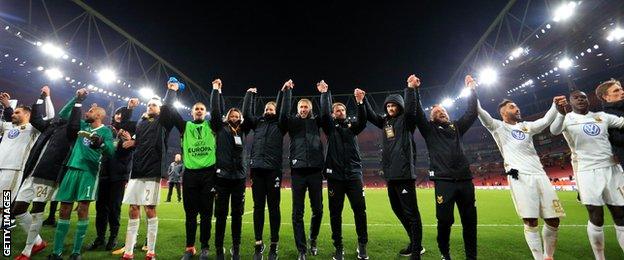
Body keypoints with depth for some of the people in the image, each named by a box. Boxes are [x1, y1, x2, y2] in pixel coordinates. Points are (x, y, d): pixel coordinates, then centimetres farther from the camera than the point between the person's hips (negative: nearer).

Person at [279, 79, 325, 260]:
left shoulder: (316, 122, 12)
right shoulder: (292, 122, 8)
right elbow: (283, 113, -9)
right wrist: (287, 91, -11)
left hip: (315, 171, 1)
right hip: (298, 171, -1)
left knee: (317, 209, 7)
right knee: (297, 212, 2)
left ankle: (313, 240, 33)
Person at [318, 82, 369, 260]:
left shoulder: (352, 126, 12)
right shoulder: (330, 127, 9)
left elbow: (363, 121, -8)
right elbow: (324, 114, -9)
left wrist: (360, 103, -21)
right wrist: (324, 94, -13)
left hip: (354, 175, 1)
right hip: (335, 176, -1)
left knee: (360, 210, 1)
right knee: (335, 213, 5)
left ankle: (362, 245, 20)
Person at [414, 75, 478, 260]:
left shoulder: (456, 127, 21)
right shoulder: (429, 129, 9)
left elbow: (471, 113, 18)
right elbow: (417, 113, -3)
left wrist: (471, 89, 14)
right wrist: (414, 90, -9)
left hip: (465, 179, 4)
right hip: (443, 180, -4)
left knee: (470, 220, 9)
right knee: (445, 220, -4)